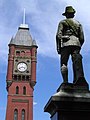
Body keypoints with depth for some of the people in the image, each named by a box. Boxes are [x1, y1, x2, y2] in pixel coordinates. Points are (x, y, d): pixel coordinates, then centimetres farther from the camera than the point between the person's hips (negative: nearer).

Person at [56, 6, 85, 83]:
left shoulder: (62, 22, 16)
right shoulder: (78, 23, 26)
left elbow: (59, 35, 2)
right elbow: (82, 38, 18)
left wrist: (58, 48, 2)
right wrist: (79, 47, 27)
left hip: (66, 44, -2)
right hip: (76, 44, 3)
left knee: (64, 63, -3)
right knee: (77, 60, -11)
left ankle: (65, 82, -15)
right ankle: (79, 76, -34)